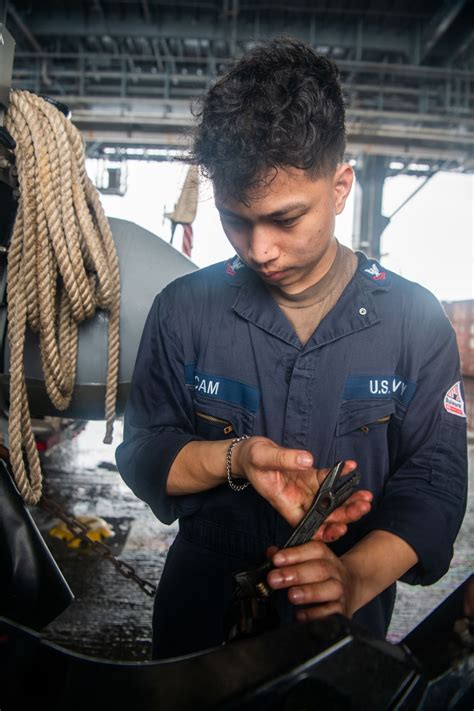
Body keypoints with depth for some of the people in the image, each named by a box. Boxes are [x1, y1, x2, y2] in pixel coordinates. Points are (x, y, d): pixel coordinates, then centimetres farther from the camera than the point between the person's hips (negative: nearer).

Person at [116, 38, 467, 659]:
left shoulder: (416, 322, -13)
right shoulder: (183, 311, -11)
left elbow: (433, 479, -12)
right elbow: (142, 454, -7)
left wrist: (357, 576, -30)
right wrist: (233, 460, -27)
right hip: (201, 609, 1)